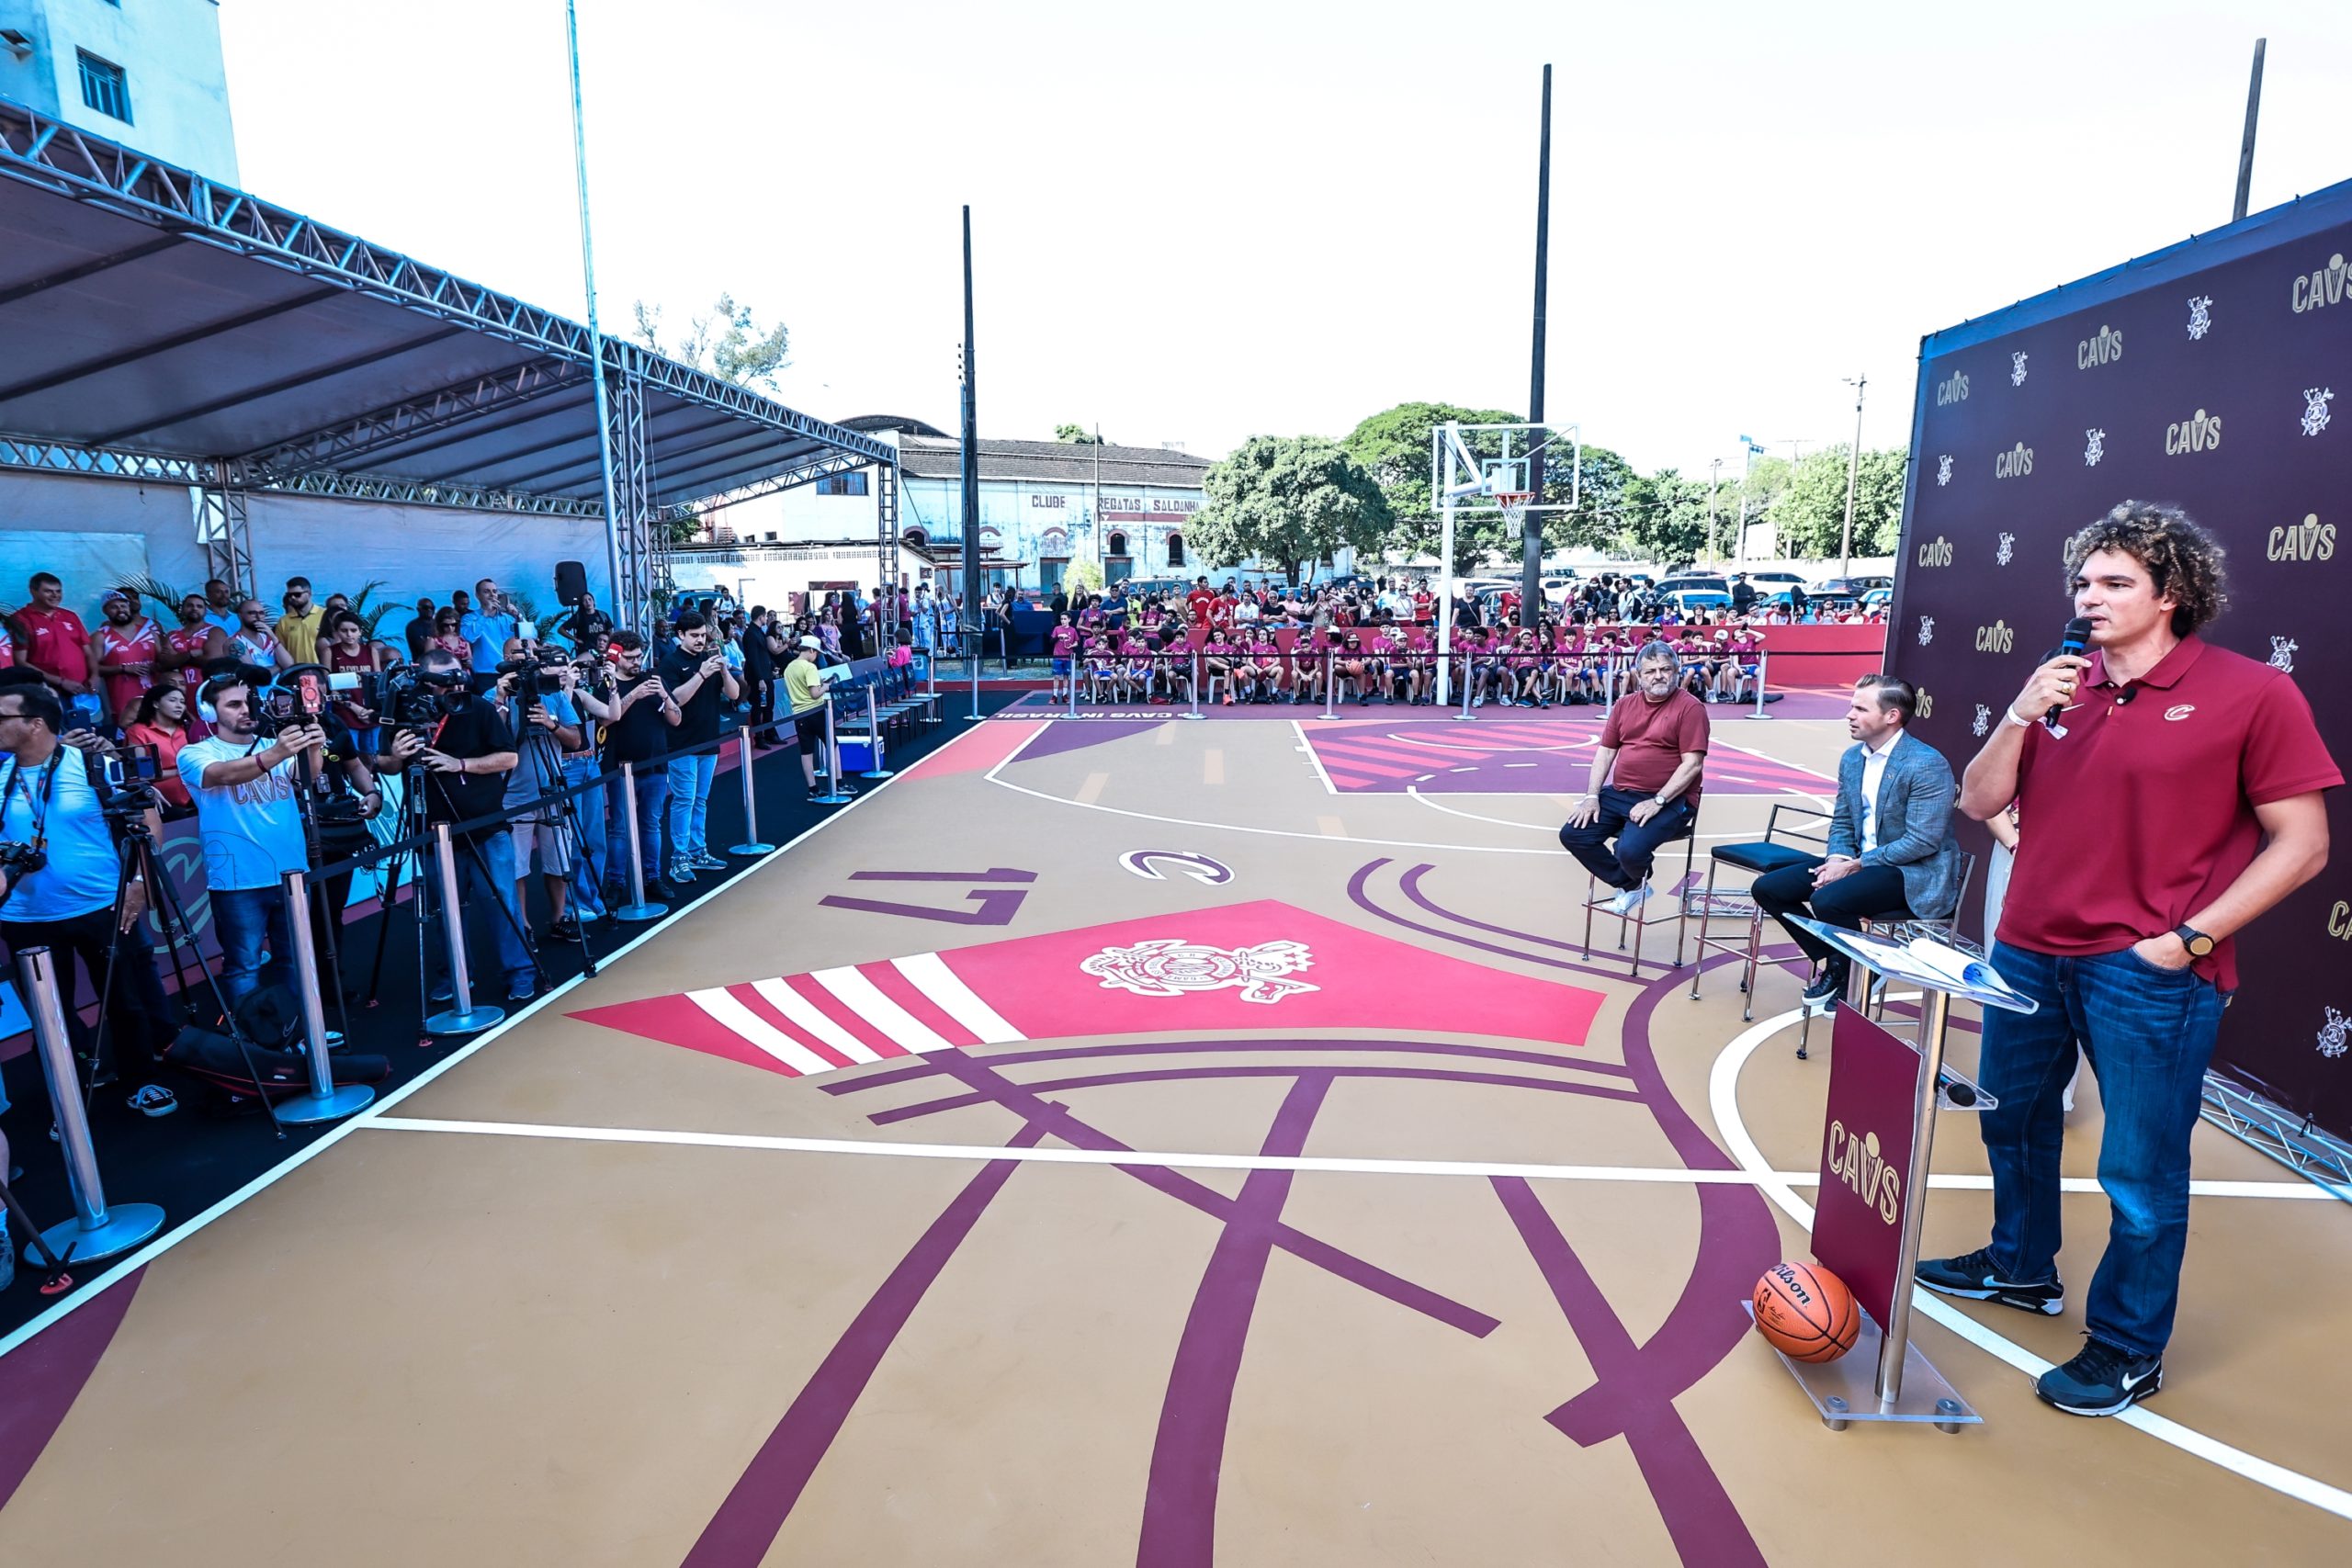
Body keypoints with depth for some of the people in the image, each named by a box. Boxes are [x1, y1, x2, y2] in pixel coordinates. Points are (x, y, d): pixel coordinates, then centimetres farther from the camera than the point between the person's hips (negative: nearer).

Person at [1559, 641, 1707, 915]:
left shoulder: (1689, 707, -6)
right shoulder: (1625, 704, 12)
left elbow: (1692, 764, -13)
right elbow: (1606, 751, 12)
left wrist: (1657, 801, -21)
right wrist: (1592, 796, -1)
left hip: (1669, 800, -6)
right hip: (1618, 794, 7)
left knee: (1630, 850, -29)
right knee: (1573, 834, -8)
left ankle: (1637, 881, 12)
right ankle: (1631, 886, 9)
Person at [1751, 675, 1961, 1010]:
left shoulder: (1927, 765, -18)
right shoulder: (1851, 758, 6)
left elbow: (1922, 842, -23)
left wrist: (1854, 866, -20)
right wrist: (1838, 859, -9)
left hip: (1916, 873, -8)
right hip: (1861, 862, 8)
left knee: (1828, 899, -34)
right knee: (1768, 888, -4)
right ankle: (1834, 964, 11)